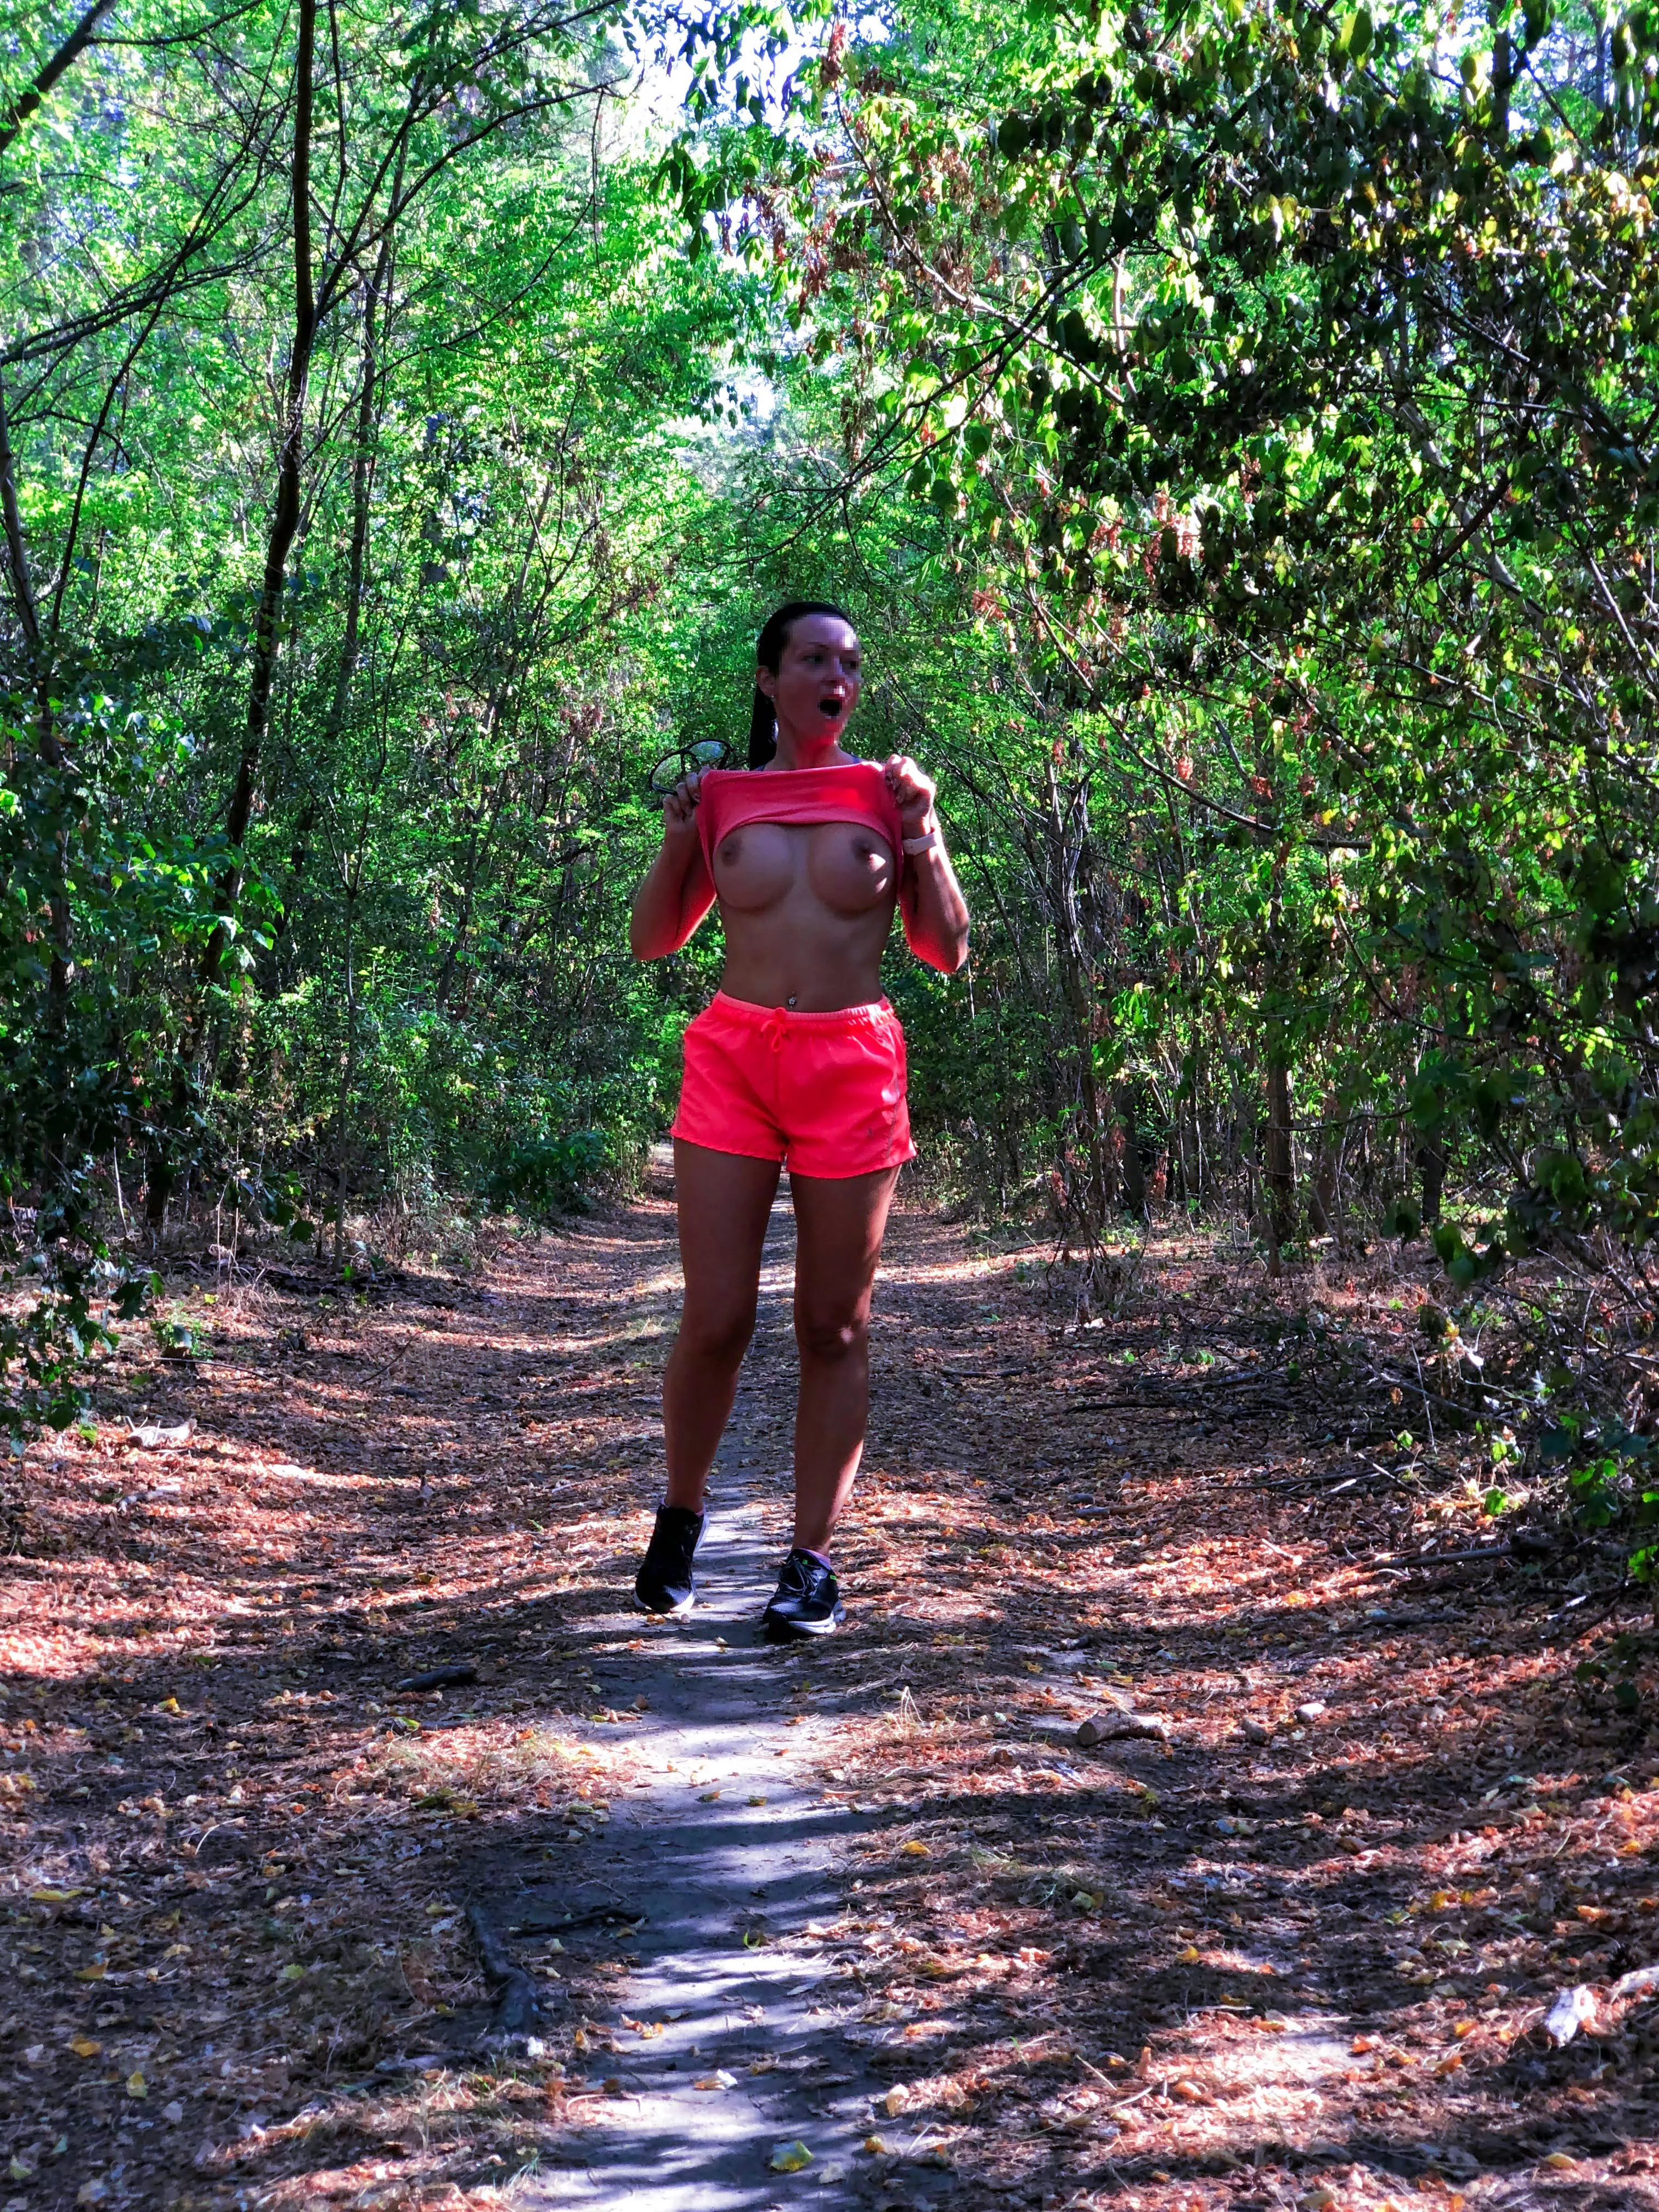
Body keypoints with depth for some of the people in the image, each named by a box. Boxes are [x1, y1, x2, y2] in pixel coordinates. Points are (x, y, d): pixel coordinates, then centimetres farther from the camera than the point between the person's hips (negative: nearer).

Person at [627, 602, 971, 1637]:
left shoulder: (887, 791, 7)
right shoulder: (722, 795, 9)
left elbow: (949, 953, 7)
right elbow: (653, 941, 14)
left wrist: (924, 835, -5)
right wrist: (678, 838, -1)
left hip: (853, 1064, 0)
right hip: (732, 1058, 0)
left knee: (834, 1326, 3)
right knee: (716, 1319, -3)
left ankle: (814, 1560, 11)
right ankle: (680, 1516, 21)